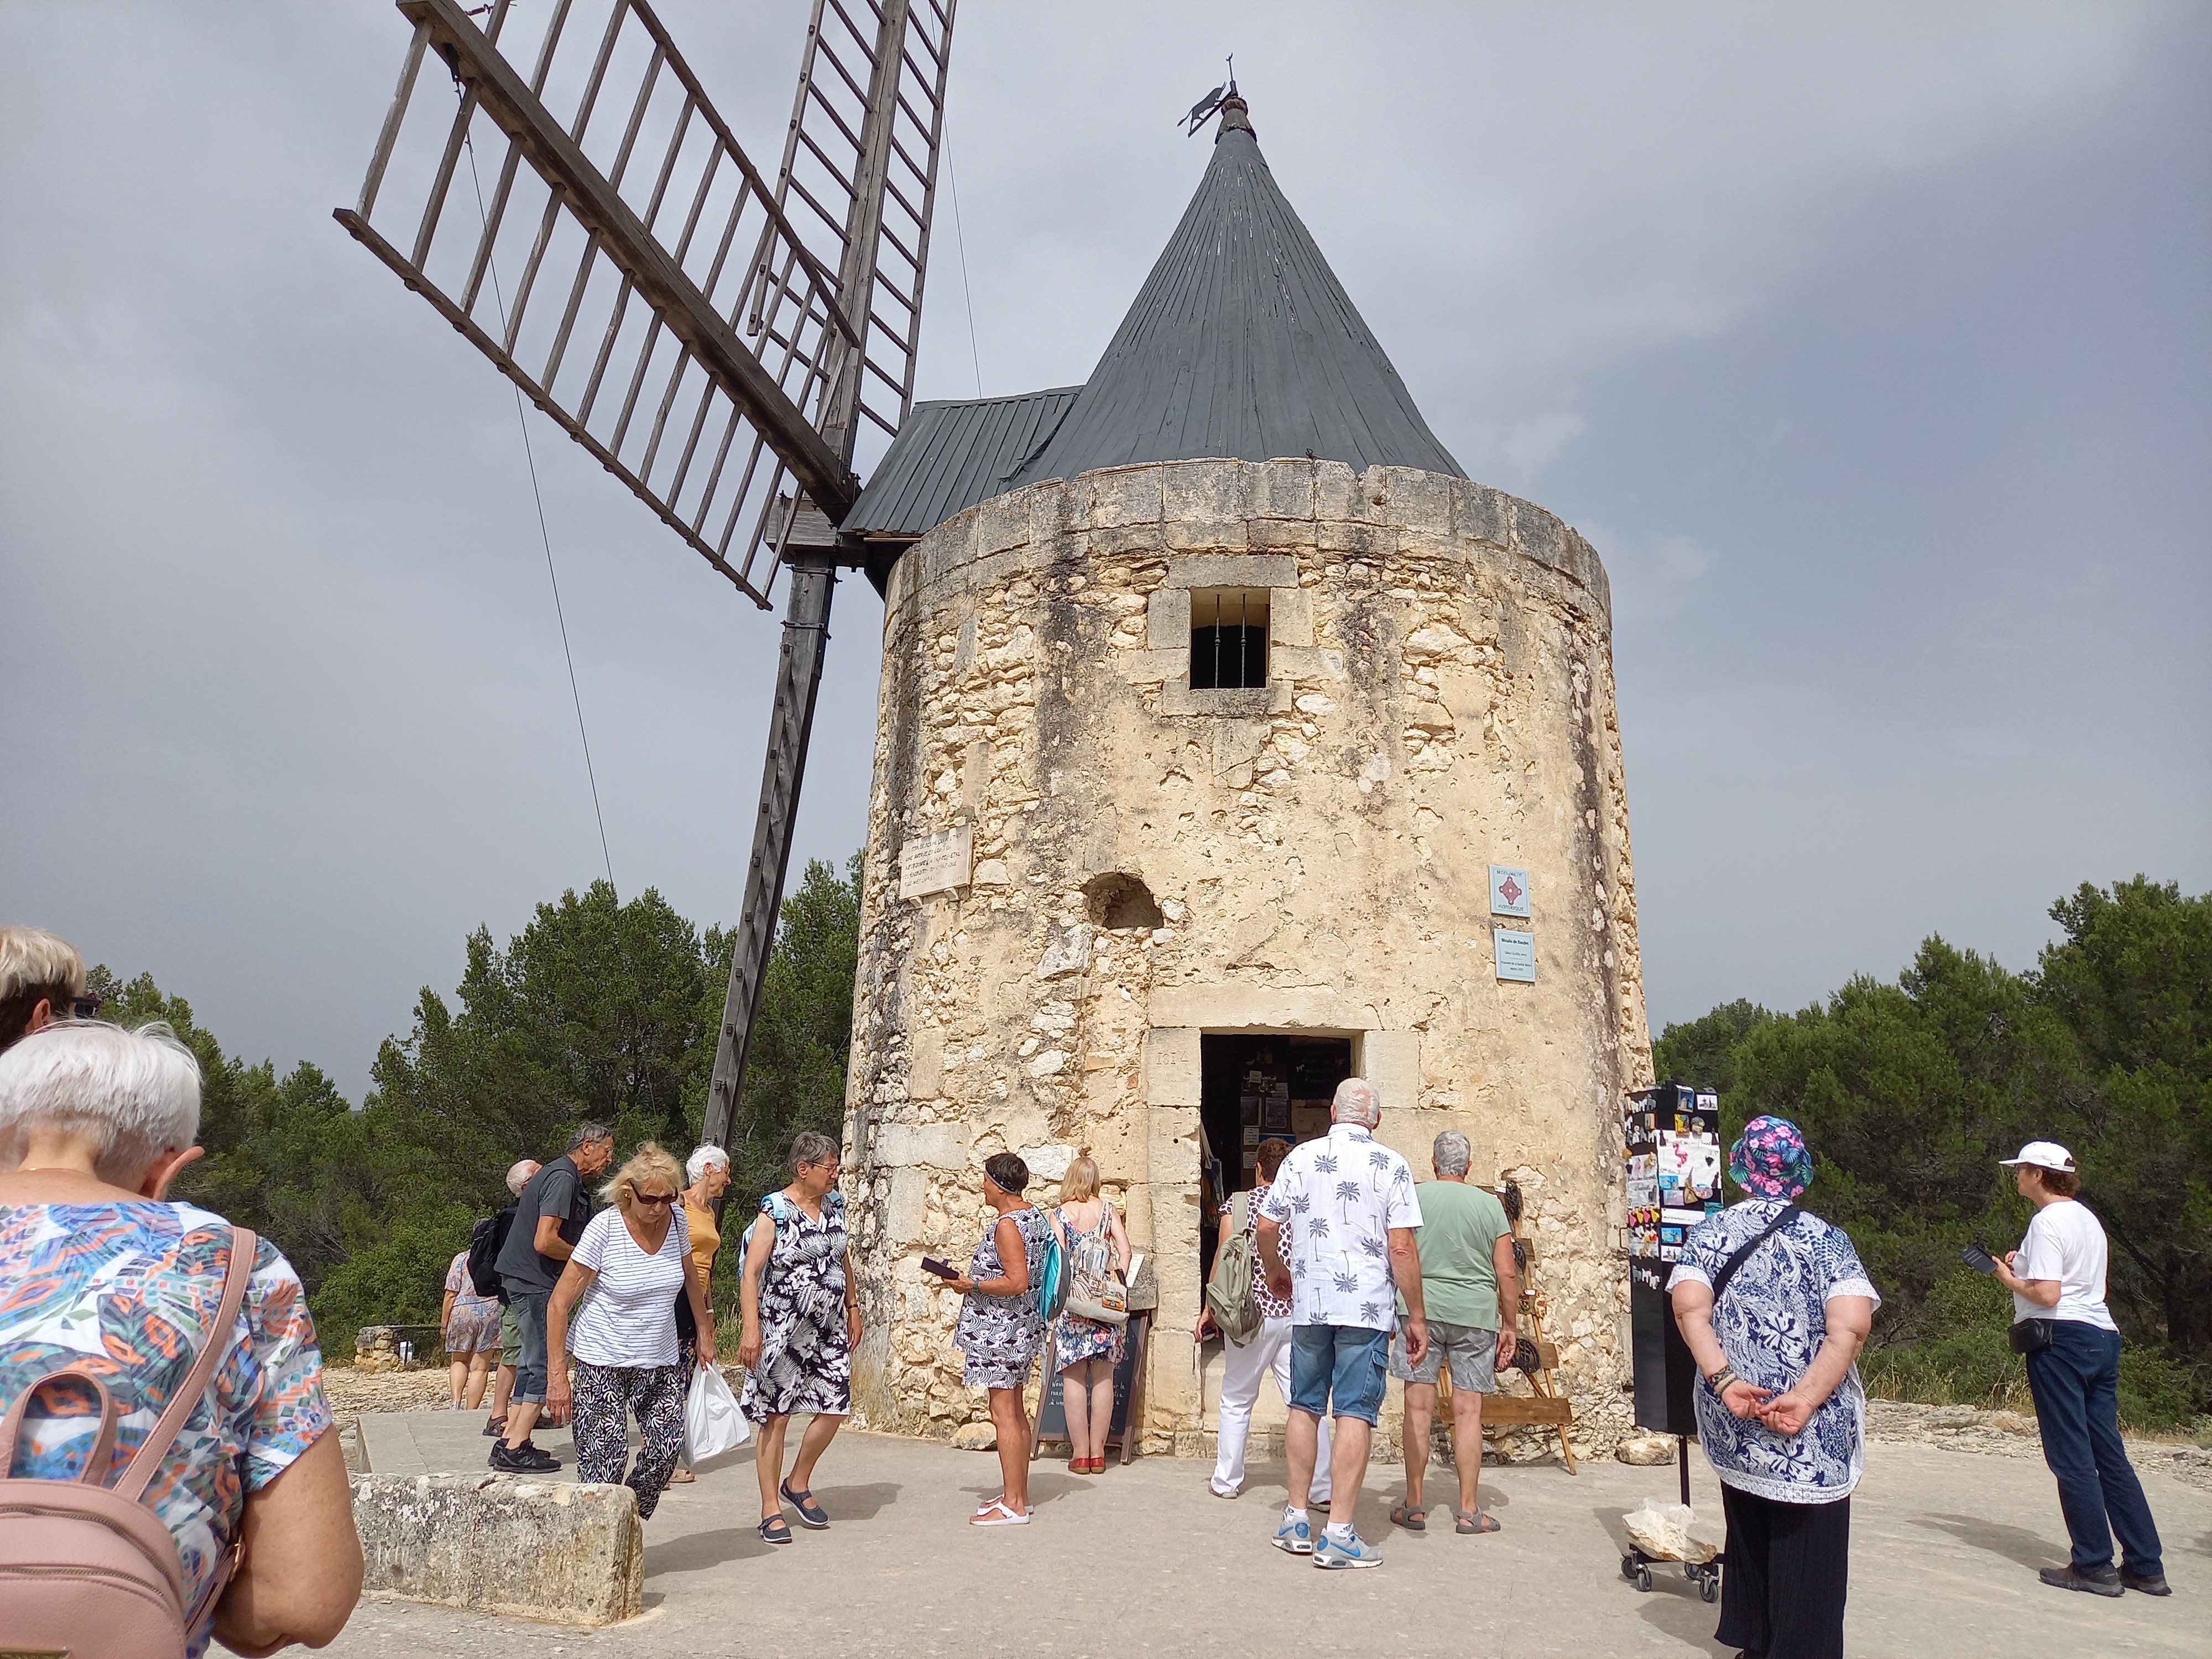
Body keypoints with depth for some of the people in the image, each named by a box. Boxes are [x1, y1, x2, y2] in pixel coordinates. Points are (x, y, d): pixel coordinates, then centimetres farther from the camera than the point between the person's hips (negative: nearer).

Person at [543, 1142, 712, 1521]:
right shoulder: (604, 1228, -16)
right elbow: (558, 1304, -11)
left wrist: (705, 1333, 20)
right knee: (604, 1464, -11)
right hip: (602, 1364, -4)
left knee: (667, 1447, -8)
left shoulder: (676, 1222, -2)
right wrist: (557, 1374, -14)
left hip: (661, 1362, 4)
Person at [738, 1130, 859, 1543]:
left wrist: (853, 1308, 17)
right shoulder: (775, 1211, -12)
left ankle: (798, 1484, 26)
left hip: (828, 1326, 6)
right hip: (783, 1328, -6)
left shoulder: (834, 1204, 6)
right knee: (777, 1416, 0)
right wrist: (751, 1330, -22)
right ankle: (771, 1510, 13)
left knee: (835, 1408, 4)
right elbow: (750, 1273, -16)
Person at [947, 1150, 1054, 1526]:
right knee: (1016, 1410, 16)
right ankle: (1019, 1495, 24)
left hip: (999, 1327, -10)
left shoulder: (1007, 1224, -19)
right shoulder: (1035, 1215, 10)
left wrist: (971, 1285, -15)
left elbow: (1016, 1282, -25)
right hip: (1023, 1324, 10)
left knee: (1003, 1413, -5)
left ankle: (1013, 1505, -2)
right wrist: (977, 1278, 21)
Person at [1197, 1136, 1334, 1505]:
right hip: (1297, 1314, 1)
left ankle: (1227, 1481, 20)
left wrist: (1210, 1308, 4)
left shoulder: (1237, 1204, -3)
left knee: (1236, 1401, 13)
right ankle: (1321, 1489, 2)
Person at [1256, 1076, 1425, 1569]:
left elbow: (1267, 1228, 6)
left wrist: (1276, 1273, 26)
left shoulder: (1301, 1157, 4)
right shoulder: (1391, 1166, -4)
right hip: (1366, 1307, -3)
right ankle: (1339, 1535, 0)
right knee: (1355, 1415, 0)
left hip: (1308, 1304, 3)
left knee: (1305, 1407, 14)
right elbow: (1402, 1248, -8)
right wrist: (1416, 1318, -1)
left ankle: (1296, 1520, 20)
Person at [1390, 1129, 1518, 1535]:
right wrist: (1509, 1326, 13)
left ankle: (1414, 1506, 10)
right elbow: (1507, 1273, 3)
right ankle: (1469, 1510, 11)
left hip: (1421, 1308, -1)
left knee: (1419, 1407, 4)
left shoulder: (1414, 1197, 1)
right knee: (1468, 1411, 6)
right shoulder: (1490, 1204, 4)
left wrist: (1390, 1310, 12)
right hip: (1476, 1314, 1)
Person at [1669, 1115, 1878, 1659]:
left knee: (1748, 1537, 20)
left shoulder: (1709, 1232, 1)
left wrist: (1725, 1381, -16)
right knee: (1806, 1552, 9)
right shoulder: (1826, 1238, -5)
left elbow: (1689, 1308, -14)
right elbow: (1851, 1324, -18)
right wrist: (1806, 1397, -20)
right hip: (1811, 1432, -3)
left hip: (1733, 1429, 3)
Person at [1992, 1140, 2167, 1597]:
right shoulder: (2087, 1218, 16)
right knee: (2109, 1453, 12)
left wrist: (2009, 1279, -2)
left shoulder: (2047, 1222, -12)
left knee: (2072, 1457, -2)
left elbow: (2047, 1294, -18)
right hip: (2102, 1337, 9)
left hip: (2061, 1339, -9)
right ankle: (2146, 1567, 14)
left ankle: (2094, 1567, 2)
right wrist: (2026, 1265, 15)